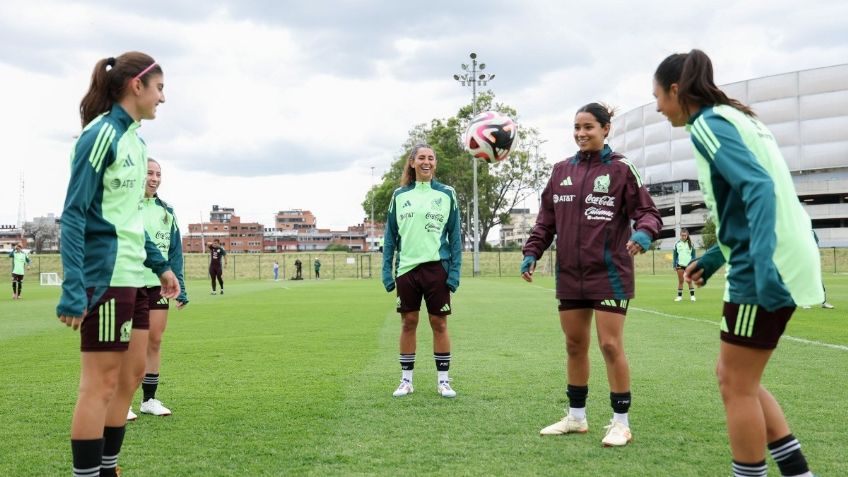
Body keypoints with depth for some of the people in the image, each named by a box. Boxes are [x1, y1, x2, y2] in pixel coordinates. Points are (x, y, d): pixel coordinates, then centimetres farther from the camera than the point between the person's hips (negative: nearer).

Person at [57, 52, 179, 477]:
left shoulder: (133, 138, 14)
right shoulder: (100, 134, -12)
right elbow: (73, 215, -17)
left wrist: (159, 265, 20)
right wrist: (72, 290, -23)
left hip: (132, 275, 9)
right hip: (105, 275, -9)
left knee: (131, 374, 13)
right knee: (101, 382, -3)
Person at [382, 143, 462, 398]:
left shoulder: (446, 194, 3)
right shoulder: (400, 195, 8)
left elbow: (455, 235, 3)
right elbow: (390, 236, 10)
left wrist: (455, 271, -4)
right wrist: (386, 270, 3)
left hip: (437, 267, -1)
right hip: (406, 268, 2)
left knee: (439, 323, 2)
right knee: (408, 323, 7)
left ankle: (443, 380, 12)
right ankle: (406, 380, 16)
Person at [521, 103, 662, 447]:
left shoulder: (619, 169, -3)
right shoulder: (561, 171, 10)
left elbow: (647, 212, -6)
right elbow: (547, 219, 13)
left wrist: (644, 233, -27)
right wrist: (532, 252, 2)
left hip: (609, 273, -5)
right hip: (570, 274, 5)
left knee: (610, 345, -4)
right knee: (575, 346, 11)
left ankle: (621, 423, 8)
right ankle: (576, 417, 25)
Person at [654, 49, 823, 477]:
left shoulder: (707, 124, -9)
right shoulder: (731, 117, 19)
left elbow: (758, 187, -23)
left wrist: (763, 264, -32)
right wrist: (713, 258, 27)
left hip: (766, 269, -10)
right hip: (776, 262, 10)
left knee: (737, 385, 0)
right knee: (734, 378, 16)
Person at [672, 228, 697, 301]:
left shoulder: (690, 243, 1)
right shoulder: (677, 244, 3)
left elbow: (694, 255, 4)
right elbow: (675, 255, 7)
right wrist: (674, 265, 3)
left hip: (689, 265, -1)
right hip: (680, 265, 1)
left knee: (689, 281, 1)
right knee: (680, 281, 5)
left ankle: (692, 295, 7)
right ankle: (679, 296, 10)